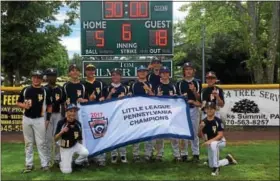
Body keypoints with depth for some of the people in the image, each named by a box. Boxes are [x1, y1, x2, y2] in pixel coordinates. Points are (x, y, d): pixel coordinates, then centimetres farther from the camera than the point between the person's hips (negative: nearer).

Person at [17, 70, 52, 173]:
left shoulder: (45, 91, 1)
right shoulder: (25, 90, 4)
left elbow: (49, 106, 5)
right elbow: (18, 103, 10)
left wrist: (47, 119, -2)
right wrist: (24, 105, -13)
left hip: (39, 119, -2)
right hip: (26, 119, 2)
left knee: (41, 143, -1)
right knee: (28, 143, 9)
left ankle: (44, 164, 7)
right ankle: (29, 164, 17)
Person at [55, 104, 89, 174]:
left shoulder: (78, 123, -7)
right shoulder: (61, 123, -16)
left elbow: (80, 139, 7)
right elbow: (55, 139, -17)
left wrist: (80, 148, 11)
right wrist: (61, 132, -34)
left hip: (75, 145, 3)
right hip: (65, 148, -2)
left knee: (85, 152, -28)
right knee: (67, 171, -8)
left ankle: (78, 163, 4)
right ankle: (63, 163, 27)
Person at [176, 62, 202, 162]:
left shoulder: (197, 82, 6)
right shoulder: (180, 83, 7)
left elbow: (198, 98, -1)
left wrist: (194, 90, -18)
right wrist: (182, 97, -15)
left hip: (194, 109, 0)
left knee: (194, 132, 2)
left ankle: (196, 154, 9)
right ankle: (184, 154, 10)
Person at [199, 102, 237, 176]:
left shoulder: (218, 121, -19)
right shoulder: (204, 122, -7)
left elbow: (220, 135, -23)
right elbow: (201, 136, -5)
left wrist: (210, 141, -35)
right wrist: (200, 128, -25)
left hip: (220, 141, -5)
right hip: (209, 144, 6)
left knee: (213, 144, -42)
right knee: (211, 165, 12)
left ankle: (216, 167, -29)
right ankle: (228, 160, 39)